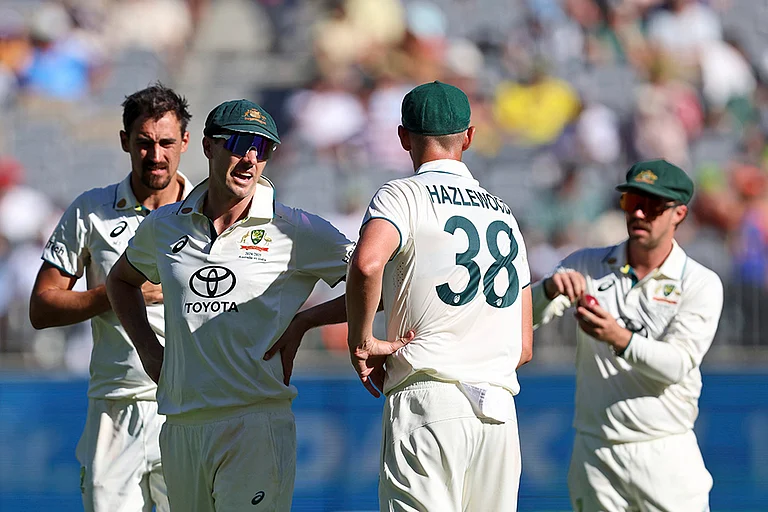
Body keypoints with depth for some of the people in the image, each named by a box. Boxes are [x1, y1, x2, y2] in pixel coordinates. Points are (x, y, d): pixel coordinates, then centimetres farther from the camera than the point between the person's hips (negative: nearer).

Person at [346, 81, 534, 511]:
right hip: (500, 410, 6)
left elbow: (367, 263, -22)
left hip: (427, 399, -6)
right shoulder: (504, 214, 22)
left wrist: (361, 342, -9)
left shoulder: (404, 195, 2)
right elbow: (524, 347, 21)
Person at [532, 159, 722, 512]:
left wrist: (620, 339, -31)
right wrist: (549, 289, -25)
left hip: (667, 455, -2)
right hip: (595, 453, 2)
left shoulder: (701, 284, -2)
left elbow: (678, 364, -14)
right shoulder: (586, 266, 6)